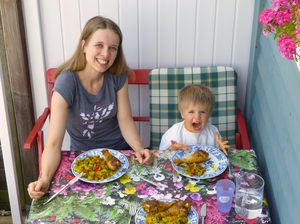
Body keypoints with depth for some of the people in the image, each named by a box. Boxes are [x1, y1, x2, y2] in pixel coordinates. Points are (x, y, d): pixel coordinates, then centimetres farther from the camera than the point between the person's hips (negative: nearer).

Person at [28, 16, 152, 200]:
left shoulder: (118, 76, -13)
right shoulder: (66, 83, -25)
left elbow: (125, 119, -7)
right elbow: (54, 143, -26)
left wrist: (139, 148, -26)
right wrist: (44, 179, -43)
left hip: (119, 150, 3)